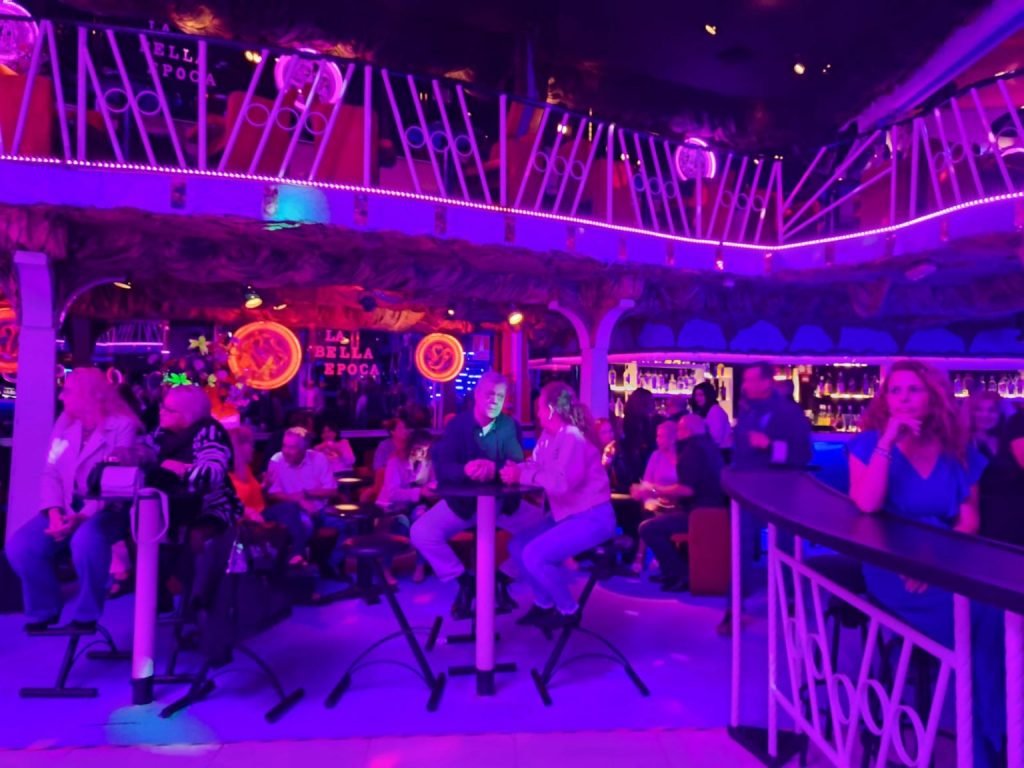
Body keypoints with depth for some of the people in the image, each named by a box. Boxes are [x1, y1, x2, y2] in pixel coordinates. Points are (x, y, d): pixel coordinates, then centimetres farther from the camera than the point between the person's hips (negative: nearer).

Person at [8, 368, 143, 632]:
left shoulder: (123, 427, -9)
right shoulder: (64, 423, 11)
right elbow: (51, 473, 6)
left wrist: (81, 517, -25)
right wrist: (54, 512, -11)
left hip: (106, 511, -6)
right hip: (65, 509, 6)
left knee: (85, 541, -36)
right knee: (20, 546, -17)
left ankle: (86, 614, -10)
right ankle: (45, 609, 9)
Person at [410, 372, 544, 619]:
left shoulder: (509, 426, -2)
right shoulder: (457, 424, -5)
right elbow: (442, 467, -16)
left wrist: (495, 468, -40)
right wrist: (466, 469, -40)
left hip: (502, 501, 1)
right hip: (462, 500, 0)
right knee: (421, 532, -23)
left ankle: (502, 578, -1)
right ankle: (464, 580, -2)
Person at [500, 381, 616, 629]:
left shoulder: (572, 437, -22)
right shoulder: (548, 436, 8)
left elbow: (562, 482, -32)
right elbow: (537, 467, 1)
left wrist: (522, 476, -27)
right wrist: (515, 469, -18)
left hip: (591, 517, -10)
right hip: (567, 514, 10)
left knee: (534, 555, -20)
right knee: (518, 545, 7)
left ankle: (569, 610, 1)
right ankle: (544, 604, 19)